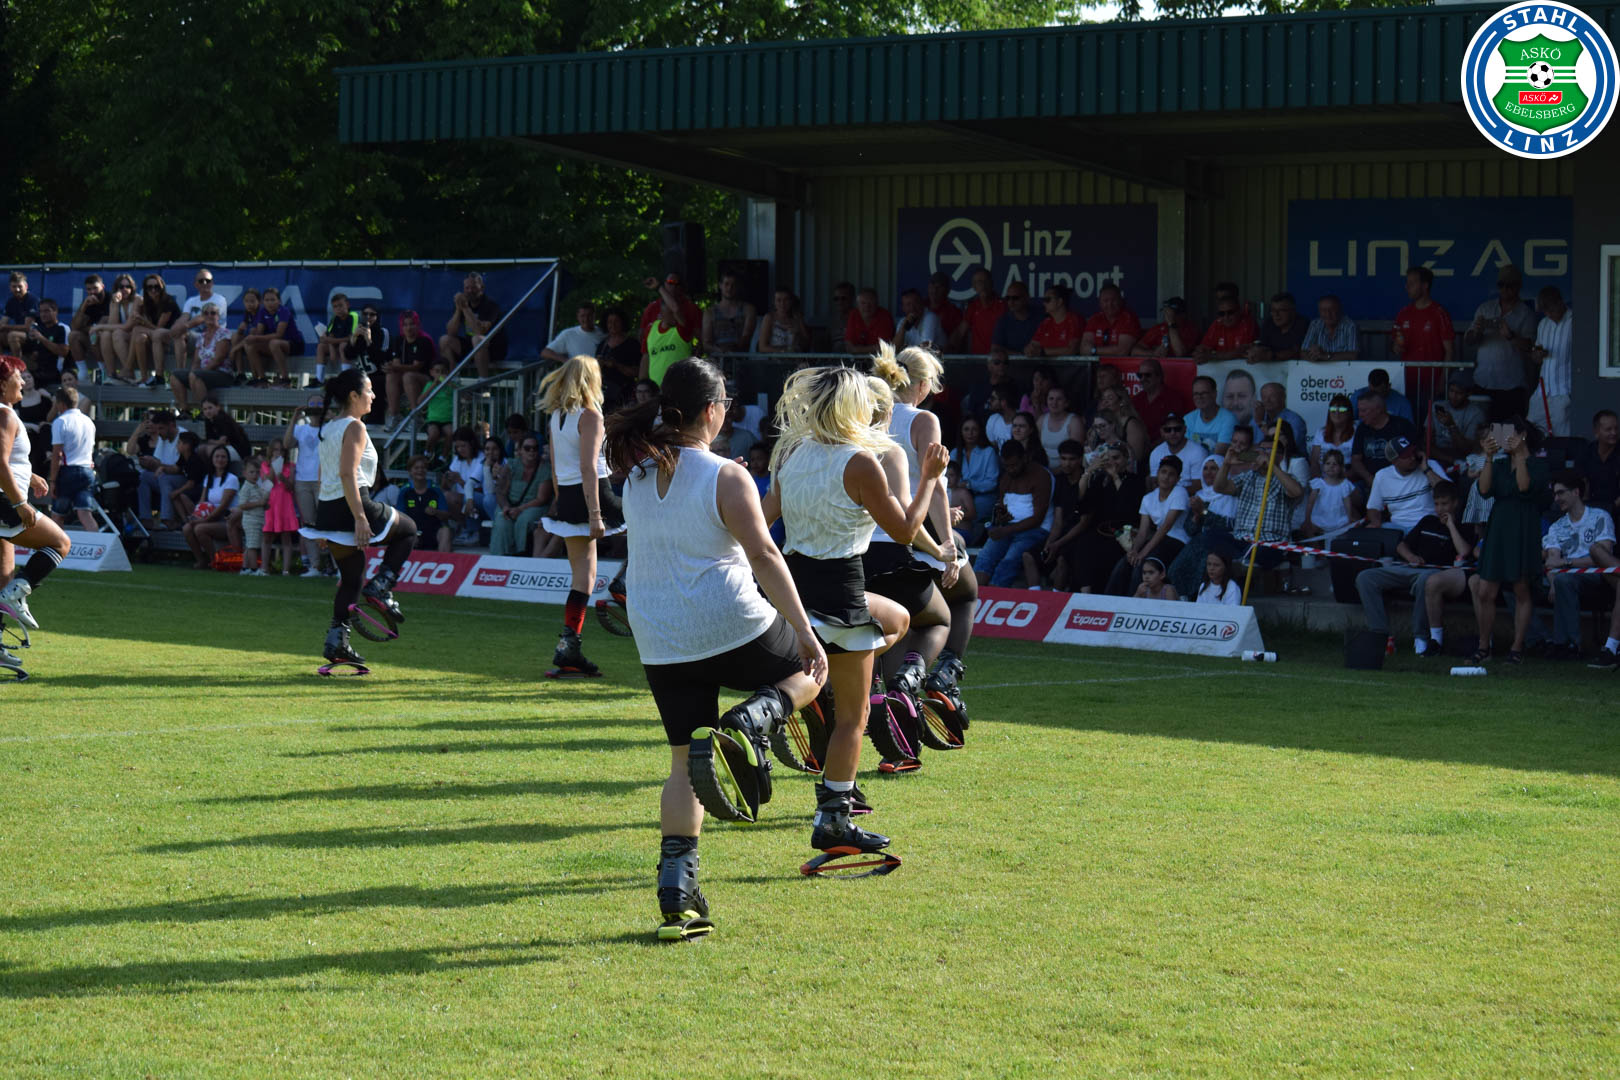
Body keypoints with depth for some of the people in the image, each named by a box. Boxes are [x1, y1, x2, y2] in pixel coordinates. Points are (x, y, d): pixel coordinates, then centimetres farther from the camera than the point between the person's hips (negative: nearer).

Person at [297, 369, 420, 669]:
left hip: (327, 509, 8)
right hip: (351, 506, -8)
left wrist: (326, 523, 24)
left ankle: (336, 641, 7)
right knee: (407, 530, 15)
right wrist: (360, 518, -23)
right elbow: (347, 474, -20)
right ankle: (380, 587, 0)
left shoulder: (328, 428, 16)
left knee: (350, 579, 16)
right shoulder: (354, 427, -11)